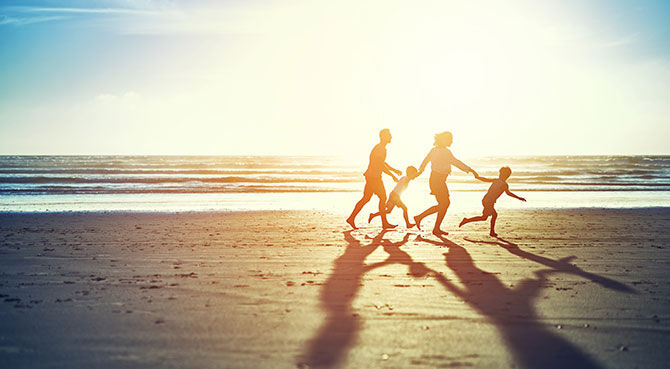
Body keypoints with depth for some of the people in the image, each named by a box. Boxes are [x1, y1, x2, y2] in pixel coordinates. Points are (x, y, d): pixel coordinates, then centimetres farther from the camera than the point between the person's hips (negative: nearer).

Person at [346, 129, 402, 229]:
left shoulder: (381, 148, 16)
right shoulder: (380, 148, -17)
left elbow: (382, 163, 28)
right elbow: (381, 166, -21)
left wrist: (395, 170, 26)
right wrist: (392, 175, -16)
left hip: (371, 177, 10)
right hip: (374, 177, -10)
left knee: (366, 198, 11)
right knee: (383, 198, -3)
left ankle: (351, 218, 11)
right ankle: (385, 223, 3)